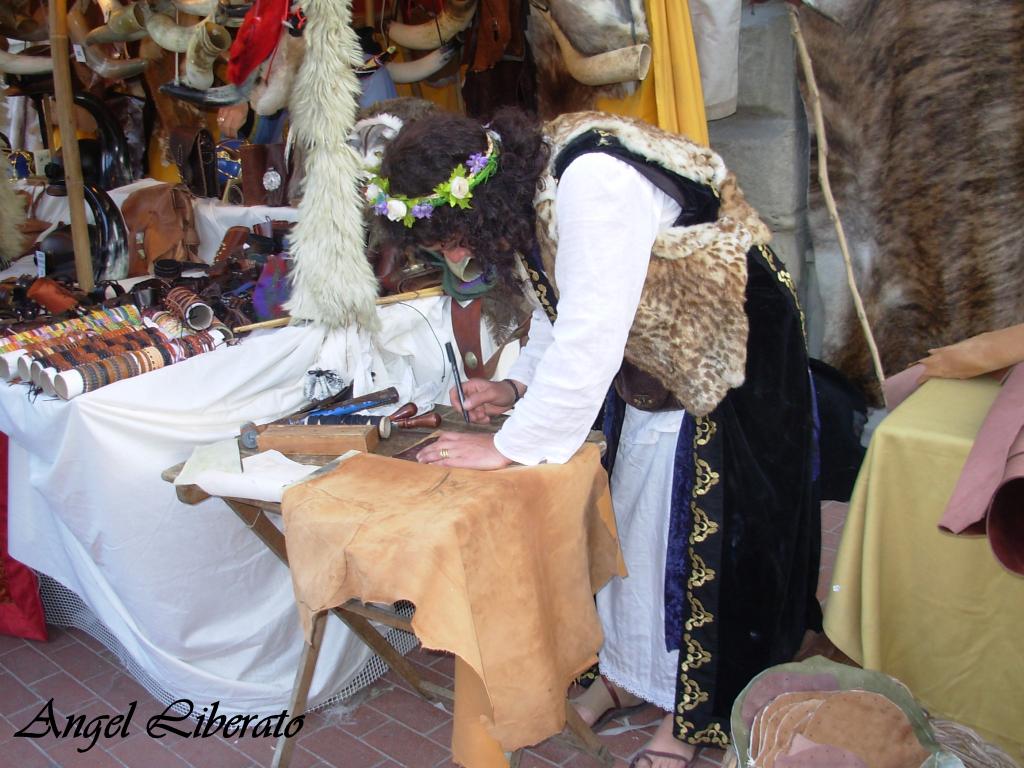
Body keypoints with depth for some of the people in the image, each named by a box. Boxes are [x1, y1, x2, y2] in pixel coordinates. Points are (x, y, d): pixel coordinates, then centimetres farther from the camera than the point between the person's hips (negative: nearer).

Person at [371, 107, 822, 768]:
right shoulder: (522, 191, -4)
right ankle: (627, 671, 31)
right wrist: (519, 385, -8)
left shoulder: (592, 181, -33)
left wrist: (511, 447, -27)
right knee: (626, 512, 12)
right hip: (644, 365, 8)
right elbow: (555, 312, 7)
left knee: (703, 534, -1)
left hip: (727, 360, -8)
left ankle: (691, 715, 18)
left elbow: (590, 336, -35)